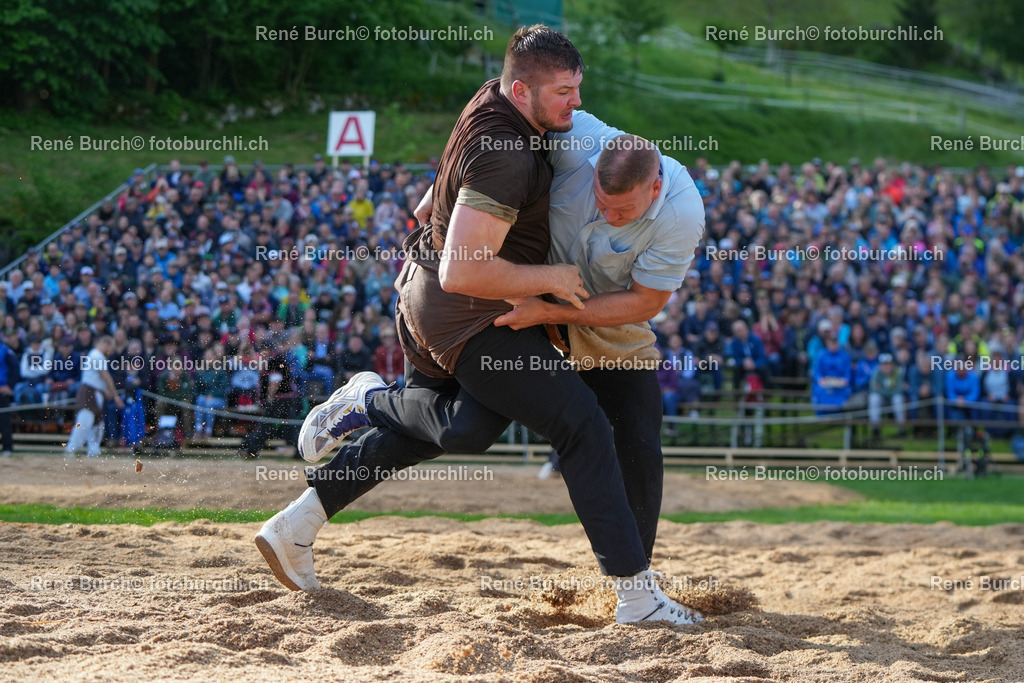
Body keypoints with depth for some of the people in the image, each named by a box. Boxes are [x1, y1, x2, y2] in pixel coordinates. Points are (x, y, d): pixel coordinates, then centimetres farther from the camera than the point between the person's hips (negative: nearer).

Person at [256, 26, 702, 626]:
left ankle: (294, 528, 27)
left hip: (426, 304, 11)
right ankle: (638, 593, -11)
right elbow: (462, 272, -32)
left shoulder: (498, 100, 2)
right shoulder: (505, 158, -27)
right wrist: (549, 278, -20)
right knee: (583, 427, -9)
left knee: (429, 430, 27)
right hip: (472, 320, -11)